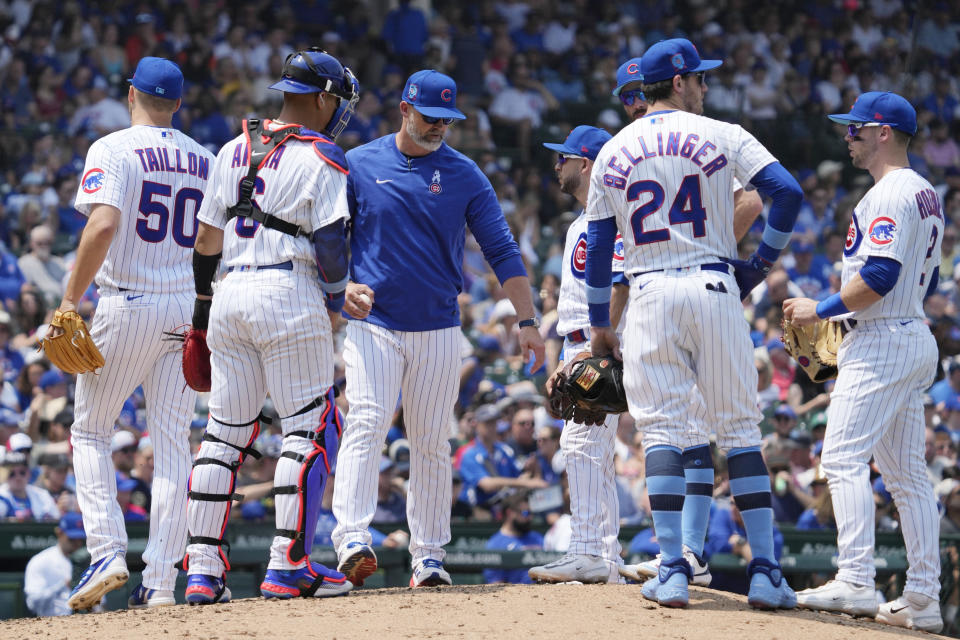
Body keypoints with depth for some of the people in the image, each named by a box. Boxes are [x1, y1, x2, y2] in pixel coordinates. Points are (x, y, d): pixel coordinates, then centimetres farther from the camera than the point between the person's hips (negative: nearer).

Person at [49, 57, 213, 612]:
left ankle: (107, 551, -8)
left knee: (91, 431, 9)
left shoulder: (113, 150, -6)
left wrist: (70, 301, -17)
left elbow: (103, 225, -20)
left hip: (128, 305, -4)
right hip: (190, 308, 4)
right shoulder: (204, 160, 11)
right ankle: (161, 582, -2)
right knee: (173, 442, 4)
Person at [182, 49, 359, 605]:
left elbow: (207, 236, 15)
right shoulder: (322, 159, -5)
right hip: (290, 293, -6)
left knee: (225, 432, 9)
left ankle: (203, 568, 6)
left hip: (231, 294, 7)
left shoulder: (235, 151, 13)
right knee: (310, 428, 0)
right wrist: (336, 294, 5)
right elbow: (330, 241, -12)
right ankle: (289, 566, -6)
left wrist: (202, 302, 22)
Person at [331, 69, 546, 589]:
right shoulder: (360, 165, 3)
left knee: (431, 444, 4)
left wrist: (526, 321, -4)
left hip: (438, 329, 2)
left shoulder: (465, 175, 5)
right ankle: (352, 537, -27)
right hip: (373, 325, -2)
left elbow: (501, 250, 3)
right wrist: (344, 283, -13)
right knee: (367, 423, -18)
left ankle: (428, 555, 9)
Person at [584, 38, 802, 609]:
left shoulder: (614, 152, 10)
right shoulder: (722, 136, 2)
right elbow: (788, 191, -10)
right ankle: (766, 570, -2)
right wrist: (762, 262, 2)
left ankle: (673, 569, -8)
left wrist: (599, 325, 18)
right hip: (714, 288, -1)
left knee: (663, 429, 2)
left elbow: (597, 244, 11)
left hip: (649, 294, 1)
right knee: (741, 427, 3)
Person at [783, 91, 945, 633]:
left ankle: (856, 582, -21)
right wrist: (848, 311, 21)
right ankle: (923, 598, 7)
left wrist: (821, 309, -13)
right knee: (907, 472, 9)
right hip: (917, 340, 10)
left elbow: (881, 274, -22)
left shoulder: (889, 193, -13)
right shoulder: (928, 194, 18)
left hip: (881, 341, -10)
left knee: (845, 457, -13)